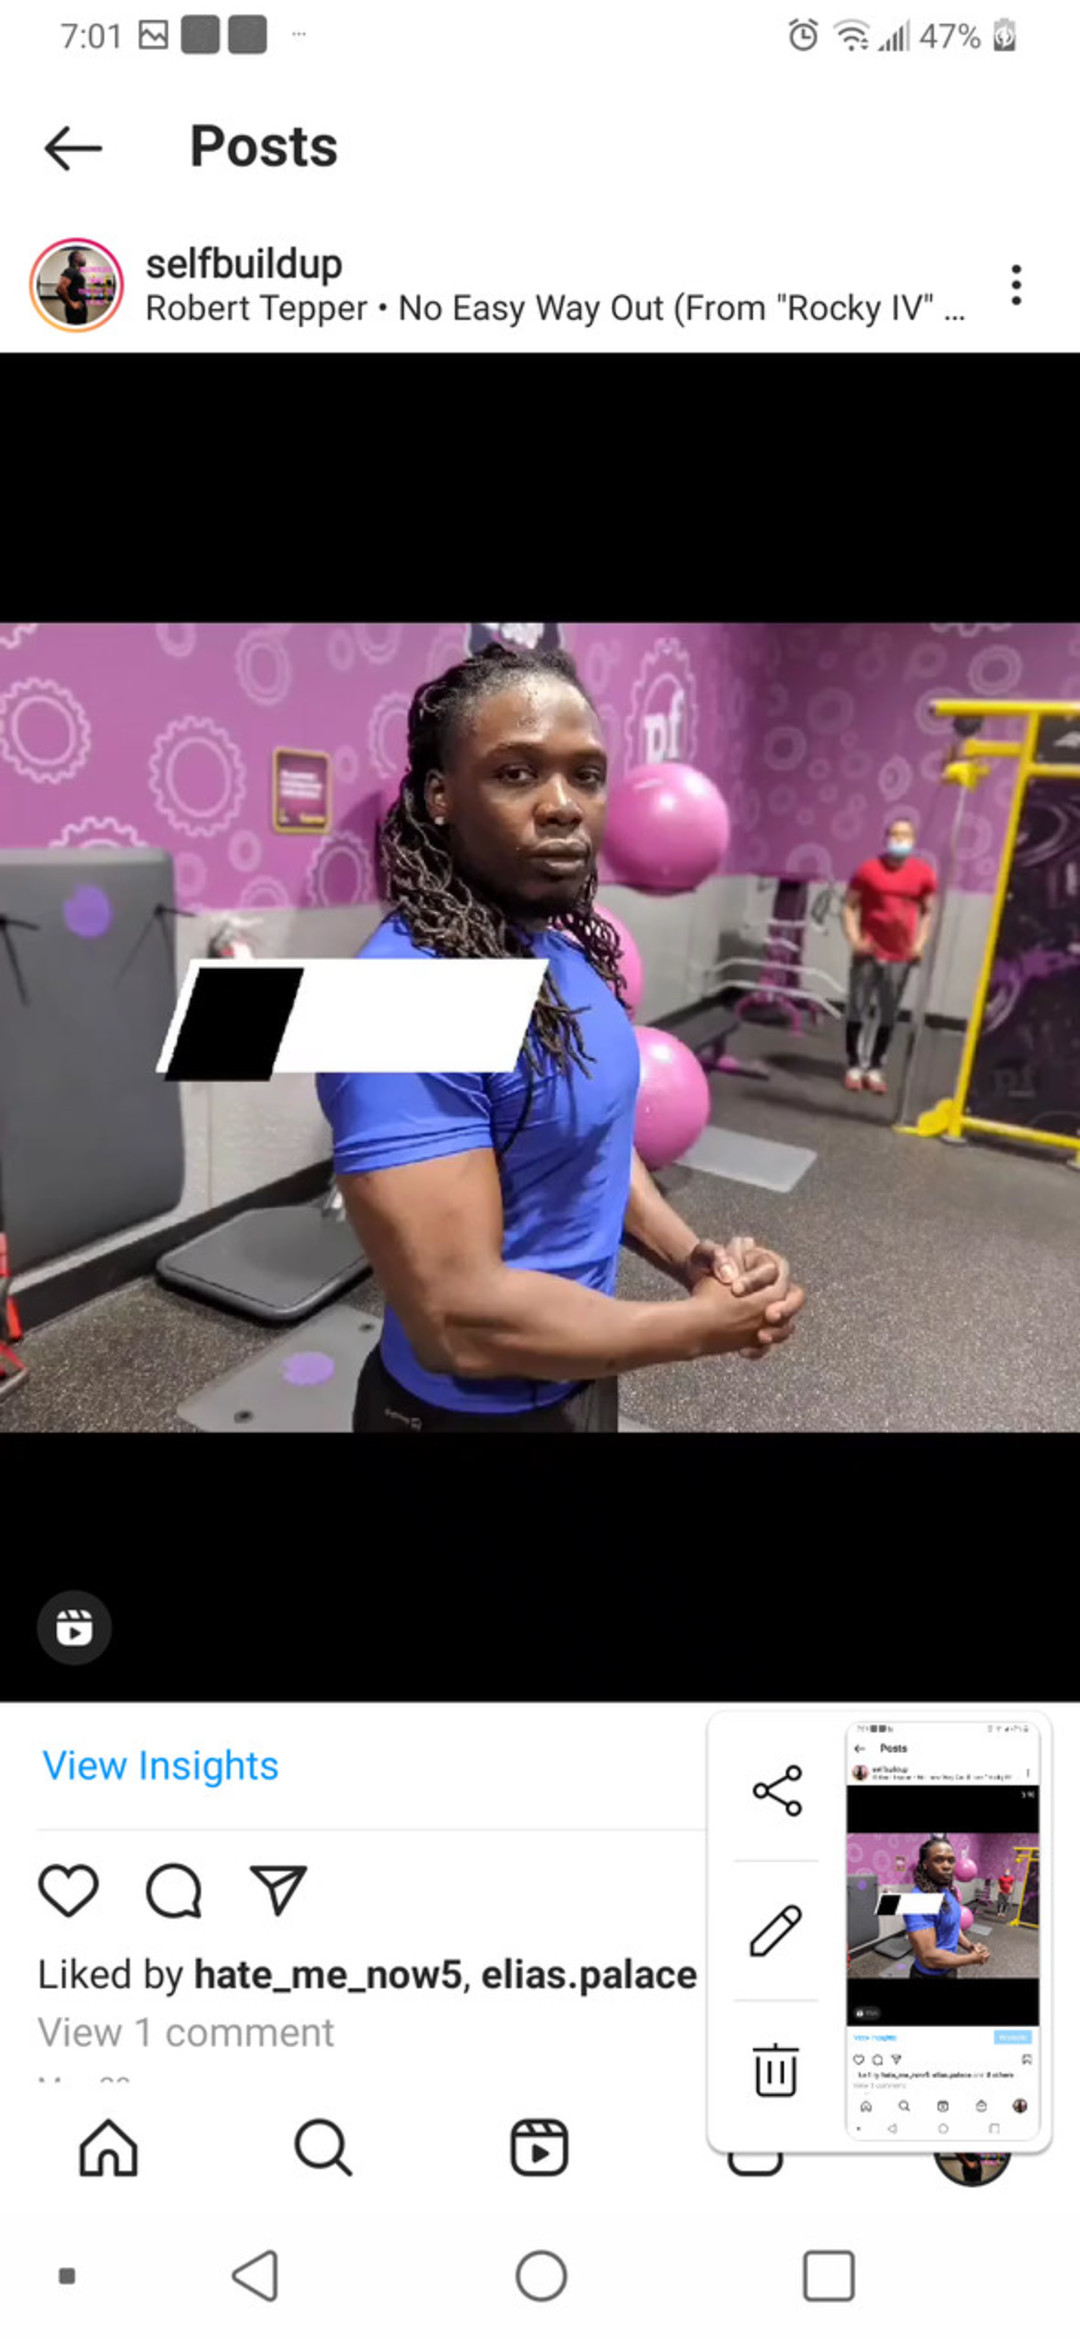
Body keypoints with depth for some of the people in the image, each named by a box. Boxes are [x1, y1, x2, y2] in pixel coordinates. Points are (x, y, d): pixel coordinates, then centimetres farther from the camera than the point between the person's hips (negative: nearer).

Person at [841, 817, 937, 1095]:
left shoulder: (923, 873, 3)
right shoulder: (868, 869, -4)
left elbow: (928, 912, 12)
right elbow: (849, 905, 1)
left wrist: (920, 943, -1)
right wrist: (854, 939, -11)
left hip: (901, 956, 2)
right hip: (868, 953, -2)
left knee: (889, 1015, 5)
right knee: (857, 1009, 1)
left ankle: (875, 1068, 14)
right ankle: (853, 1066, 12)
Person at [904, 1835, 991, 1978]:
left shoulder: (948, 1891, 0)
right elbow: (928, 1957, -32)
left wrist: (970, 1947, -4)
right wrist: (973, 1958, -21)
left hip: (951, 1968, 8)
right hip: (932, 1975, -8)